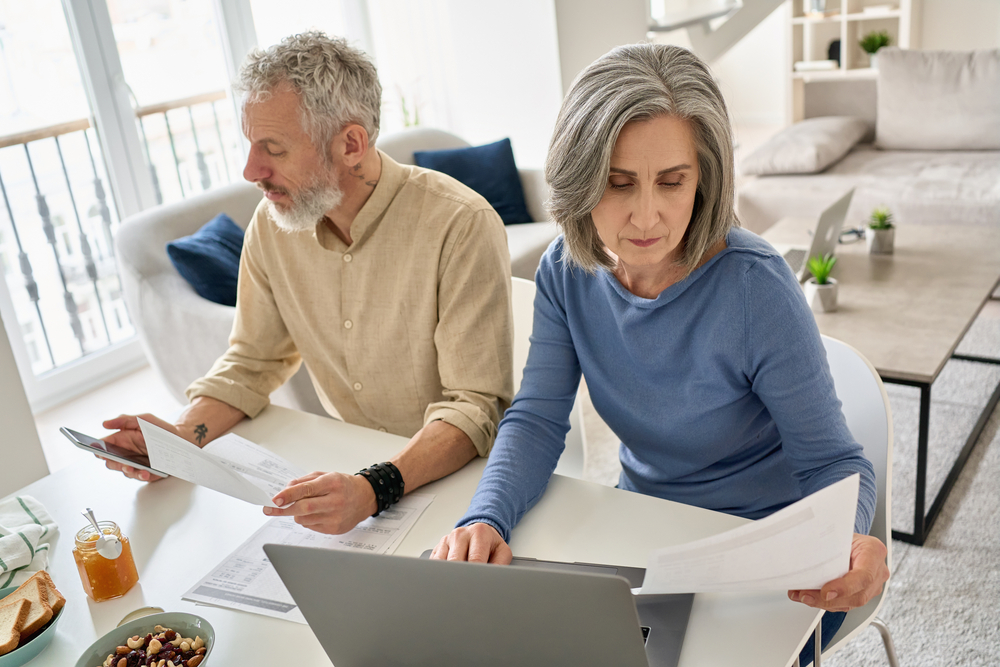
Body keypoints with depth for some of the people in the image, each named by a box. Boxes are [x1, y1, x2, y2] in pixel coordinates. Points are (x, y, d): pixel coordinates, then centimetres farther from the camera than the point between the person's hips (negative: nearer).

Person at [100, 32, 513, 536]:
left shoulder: (460, 225, -23)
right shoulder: (272, 223, -4)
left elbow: (476, 405, -24)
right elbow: (253, 362, 8)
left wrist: (376, 489, -39)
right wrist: (184, 434, -10)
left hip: (455, 474, -4)